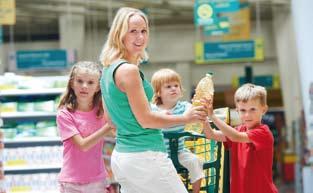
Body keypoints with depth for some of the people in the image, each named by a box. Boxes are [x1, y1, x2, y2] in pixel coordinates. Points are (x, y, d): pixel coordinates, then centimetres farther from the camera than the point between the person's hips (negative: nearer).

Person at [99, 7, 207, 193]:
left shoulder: (109, 69, 12)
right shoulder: (129, 70, -16)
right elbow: (145, 120, -16)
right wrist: (185, 118, -5)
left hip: (121, 155, 10)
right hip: (144, 155, -10)